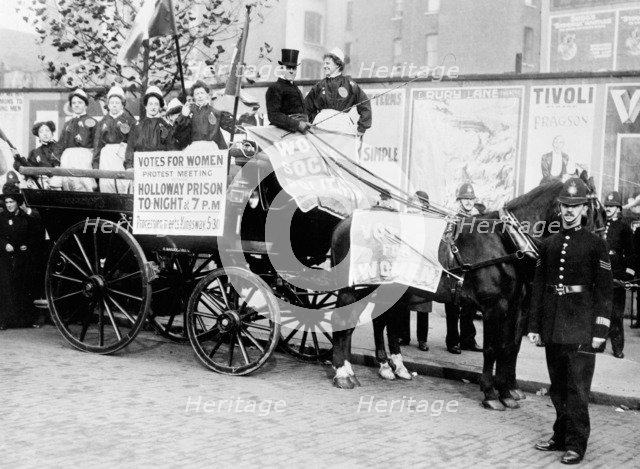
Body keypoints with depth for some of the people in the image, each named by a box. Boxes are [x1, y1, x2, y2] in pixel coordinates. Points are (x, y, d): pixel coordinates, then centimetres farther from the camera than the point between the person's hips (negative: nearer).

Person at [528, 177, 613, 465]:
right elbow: (538, 286, 12)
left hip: (581, 328, -4)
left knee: (577, 388, -3)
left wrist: (599, 330, -10)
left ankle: (576, 444, 5)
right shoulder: (548, 244, 10)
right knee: (557, 386, 12)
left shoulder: (595, 244, -1)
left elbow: (605, 290, -4)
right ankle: (561, 436, 24)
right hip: (553, 328, 4)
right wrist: (534, 325, 8)